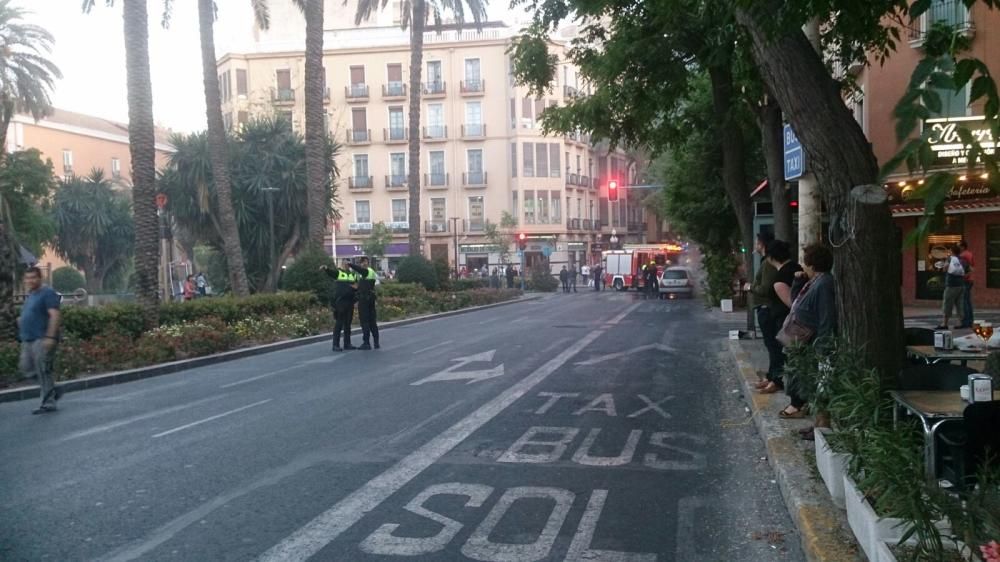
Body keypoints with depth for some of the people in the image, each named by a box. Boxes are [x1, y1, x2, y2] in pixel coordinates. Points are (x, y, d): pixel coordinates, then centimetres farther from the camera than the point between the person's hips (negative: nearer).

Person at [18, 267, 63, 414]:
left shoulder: (47, 293, -9)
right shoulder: (31, 295, 19)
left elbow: (54, 315, -18)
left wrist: (50, 337, -25)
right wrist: (22, 320, 13)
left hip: (42, 339, -10)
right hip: (28, 340, 10)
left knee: (43, 371, -8)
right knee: (26, 368, 8)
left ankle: (48, 403, -2)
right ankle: (54, 389, 20)